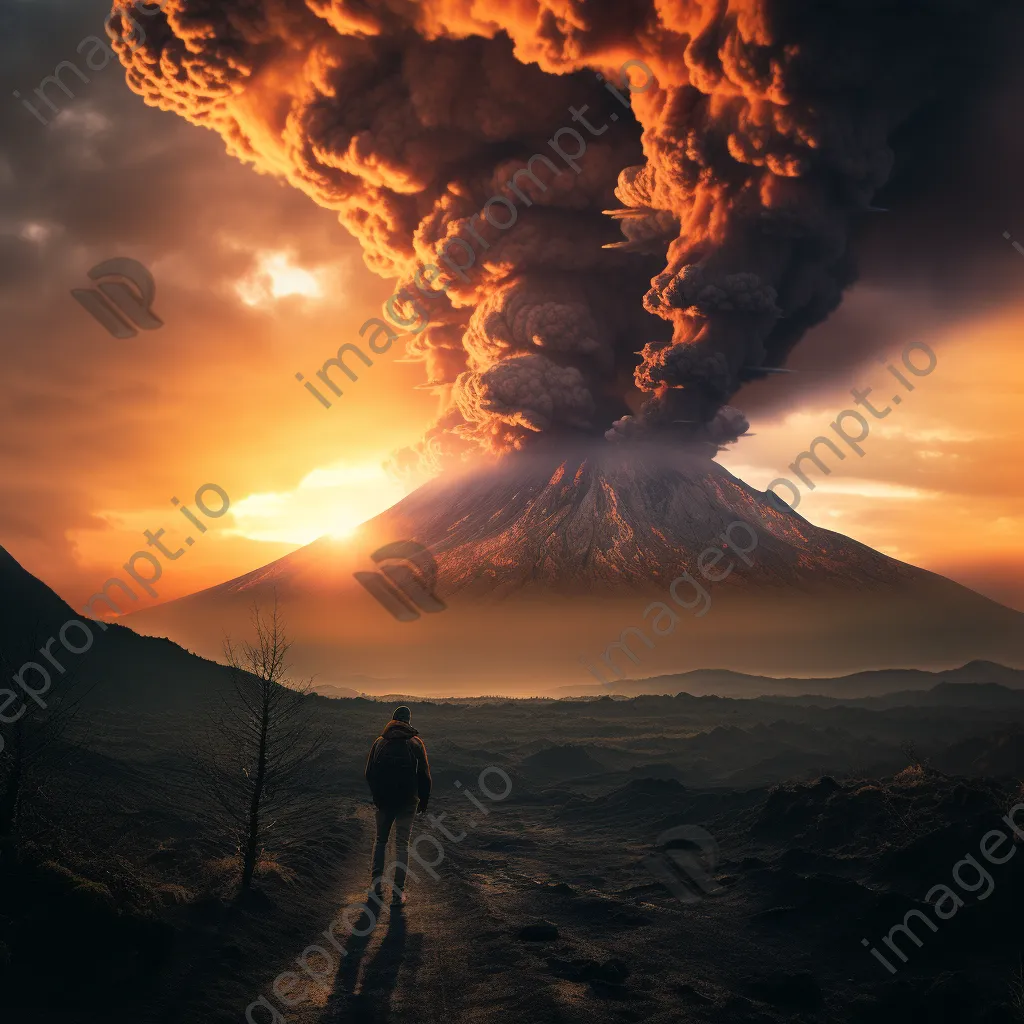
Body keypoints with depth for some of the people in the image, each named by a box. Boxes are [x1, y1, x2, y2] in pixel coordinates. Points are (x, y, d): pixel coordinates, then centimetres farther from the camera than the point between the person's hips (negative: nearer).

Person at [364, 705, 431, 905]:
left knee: (380, 840, 17)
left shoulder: (380, 742, 3)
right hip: (407, 801, -1)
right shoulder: (415, 743, -3)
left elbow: (368, 774, 6)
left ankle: (377, 885, 10)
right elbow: (424, 774, -3)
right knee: (402, 844, 5)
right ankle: (398, 892, 1)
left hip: (384, 800, 1)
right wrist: (423, 800, 7)